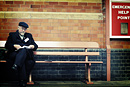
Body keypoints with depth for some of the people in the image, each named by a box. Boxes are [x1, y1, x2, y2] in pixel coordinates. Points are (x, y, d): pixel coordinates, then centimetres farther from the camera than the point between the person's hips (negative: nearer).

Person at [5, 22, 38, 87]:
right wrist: (14, 46, -9)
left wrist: (33, 46, -1)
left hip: (27, 54, 3)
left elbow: (35, 45, 23)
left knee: (23, 50, -33)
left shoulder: (29, 35, 30)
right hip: (14, 54, -2)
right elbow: (7, 45, 10)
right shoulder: (12, 35, 22)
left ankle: (16, 66, -49)